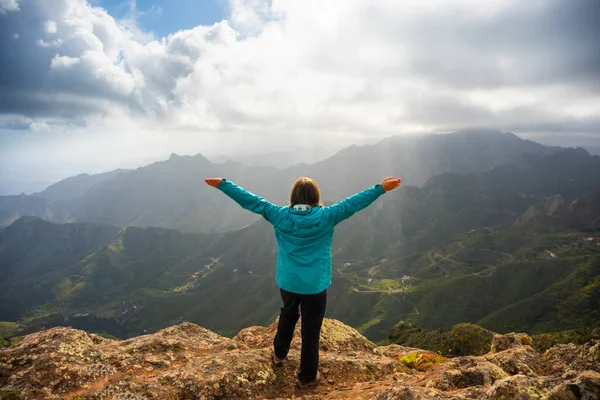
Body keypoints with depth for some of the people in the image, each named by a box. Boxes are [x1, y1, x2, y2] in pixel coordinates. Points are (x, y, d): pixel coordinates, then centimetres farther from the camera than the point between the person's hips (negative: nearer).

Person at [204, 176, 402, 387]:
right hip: (316, 285, -2)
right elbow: (354, 203, -13)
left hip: (288, 282, 3)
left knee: (288, 316, 29)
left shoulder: (280, 216, -10)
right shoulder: (326, 217, -14)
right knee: (311, 330, 11)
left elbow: (251, 200, -6)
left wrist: (223, 184, 0)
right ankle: (307, 376, 26)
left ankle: (279, 354, 49)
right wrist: (380, 188, -8)